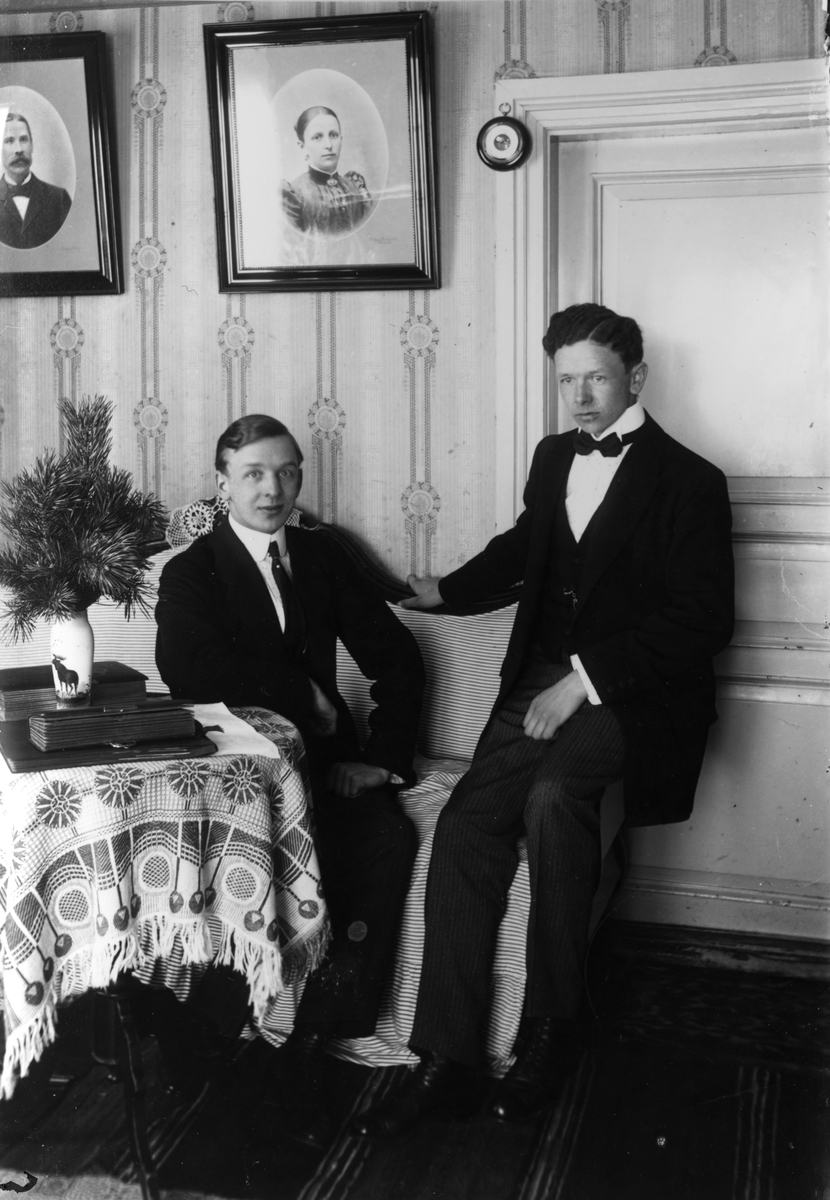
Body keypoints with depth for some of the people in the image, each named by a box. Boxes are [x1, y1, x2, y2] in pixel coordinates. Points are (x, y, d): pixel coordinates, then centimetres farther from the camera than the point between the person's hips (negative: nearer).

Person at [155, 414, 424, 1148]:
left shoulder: (322, 554, 13)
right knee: (312, 852, -32)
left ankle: (314, 1042, -14)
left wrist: (383, 755, -3)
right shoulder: (191, 573, 1)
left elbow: (397, 658, 10)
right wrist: (302, 691, -17)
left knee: (392, 840, -26)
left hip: (325, 757, 4)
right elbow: (186, 670, -20)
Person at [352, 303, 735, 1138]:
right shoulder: (553, 457, 15)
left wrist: (585, 679, -19)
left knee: (553, 797, -34)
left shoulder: (687, 482, -6)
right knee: (466, 824, -18)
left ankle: (552, 1031, -16)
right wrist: (446, 590, 35)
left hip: (631, 694, -5)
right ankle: (445, 1054, -12)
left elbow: (703, 620, -13)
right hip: (543, 682, 5)